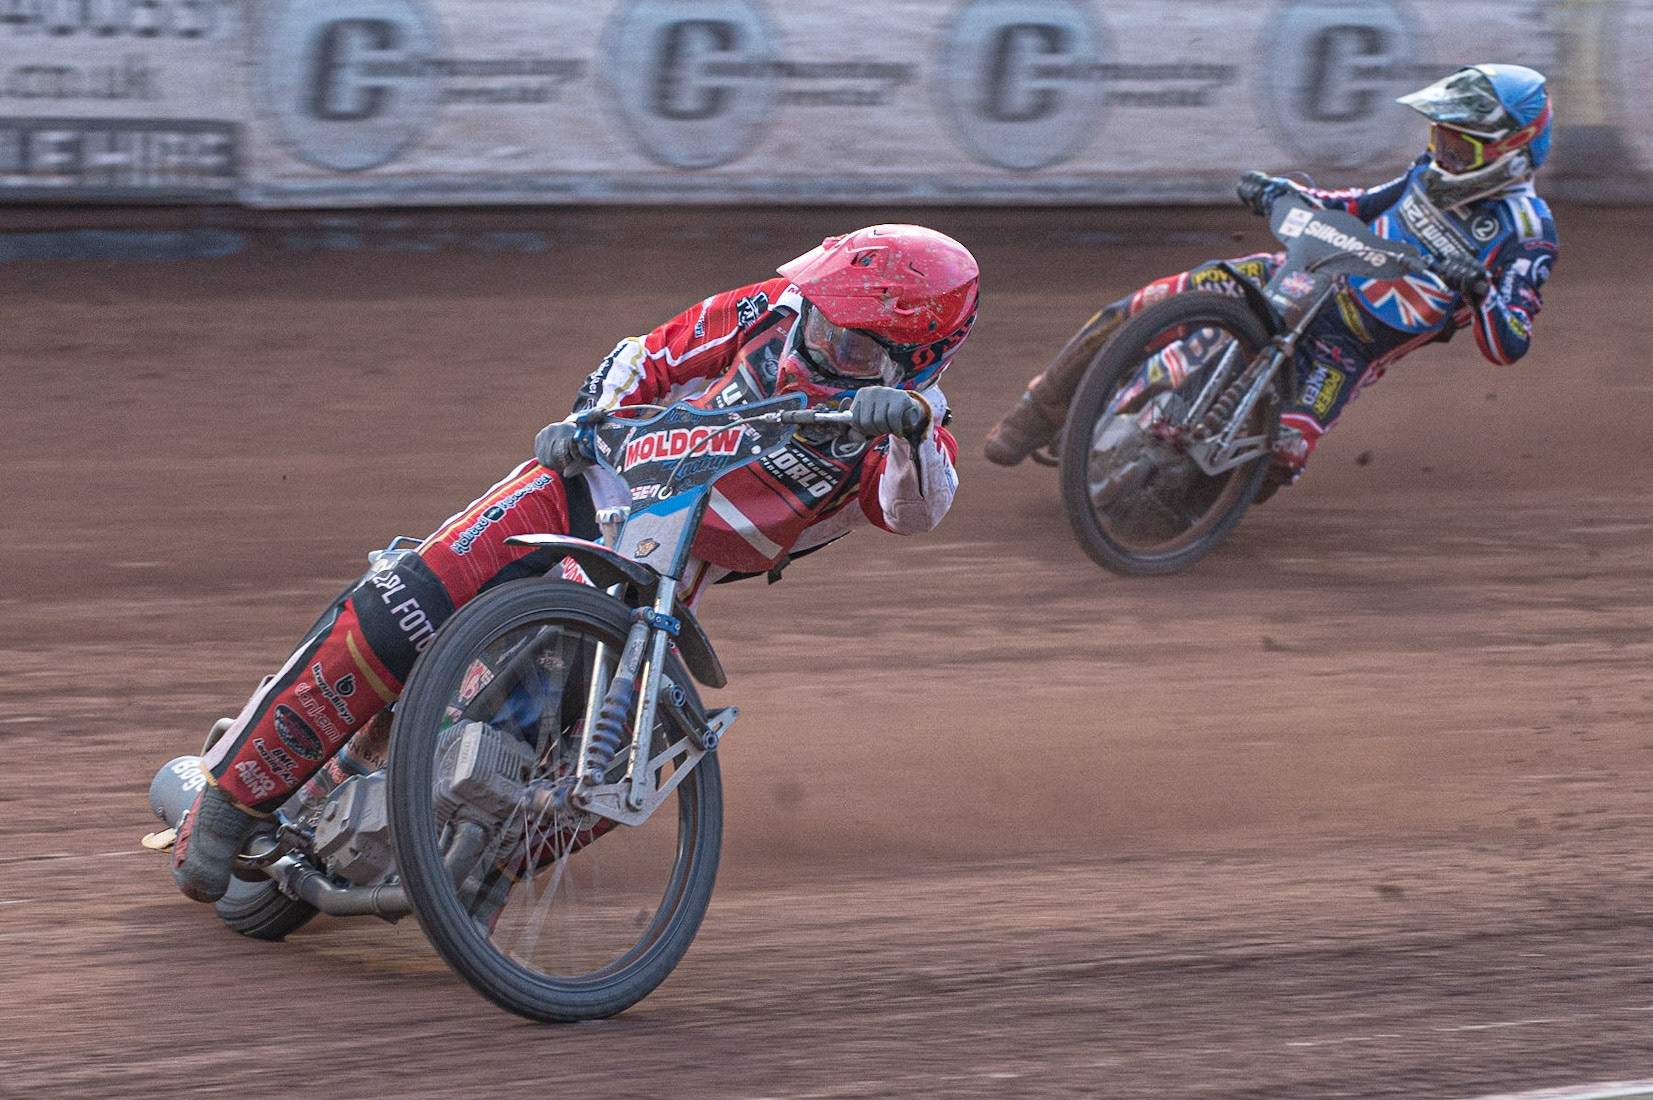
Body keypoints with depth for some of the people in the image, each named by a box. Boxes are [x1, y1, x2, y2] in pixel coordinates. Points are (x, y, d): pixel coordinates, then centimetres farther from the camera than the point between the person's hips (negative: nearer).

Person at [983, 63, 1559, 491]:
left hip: (1348, 348, -5)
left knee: (1282, 452, -28)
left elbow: (1510, 345, -22)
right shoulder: (1434, 174, 6)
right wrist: (1284, 191, 6)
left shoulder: (1526, 233, -13)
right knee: (1150, 305, -11)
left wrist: (1478, 287, -41)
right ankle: (1040, 412, 7)